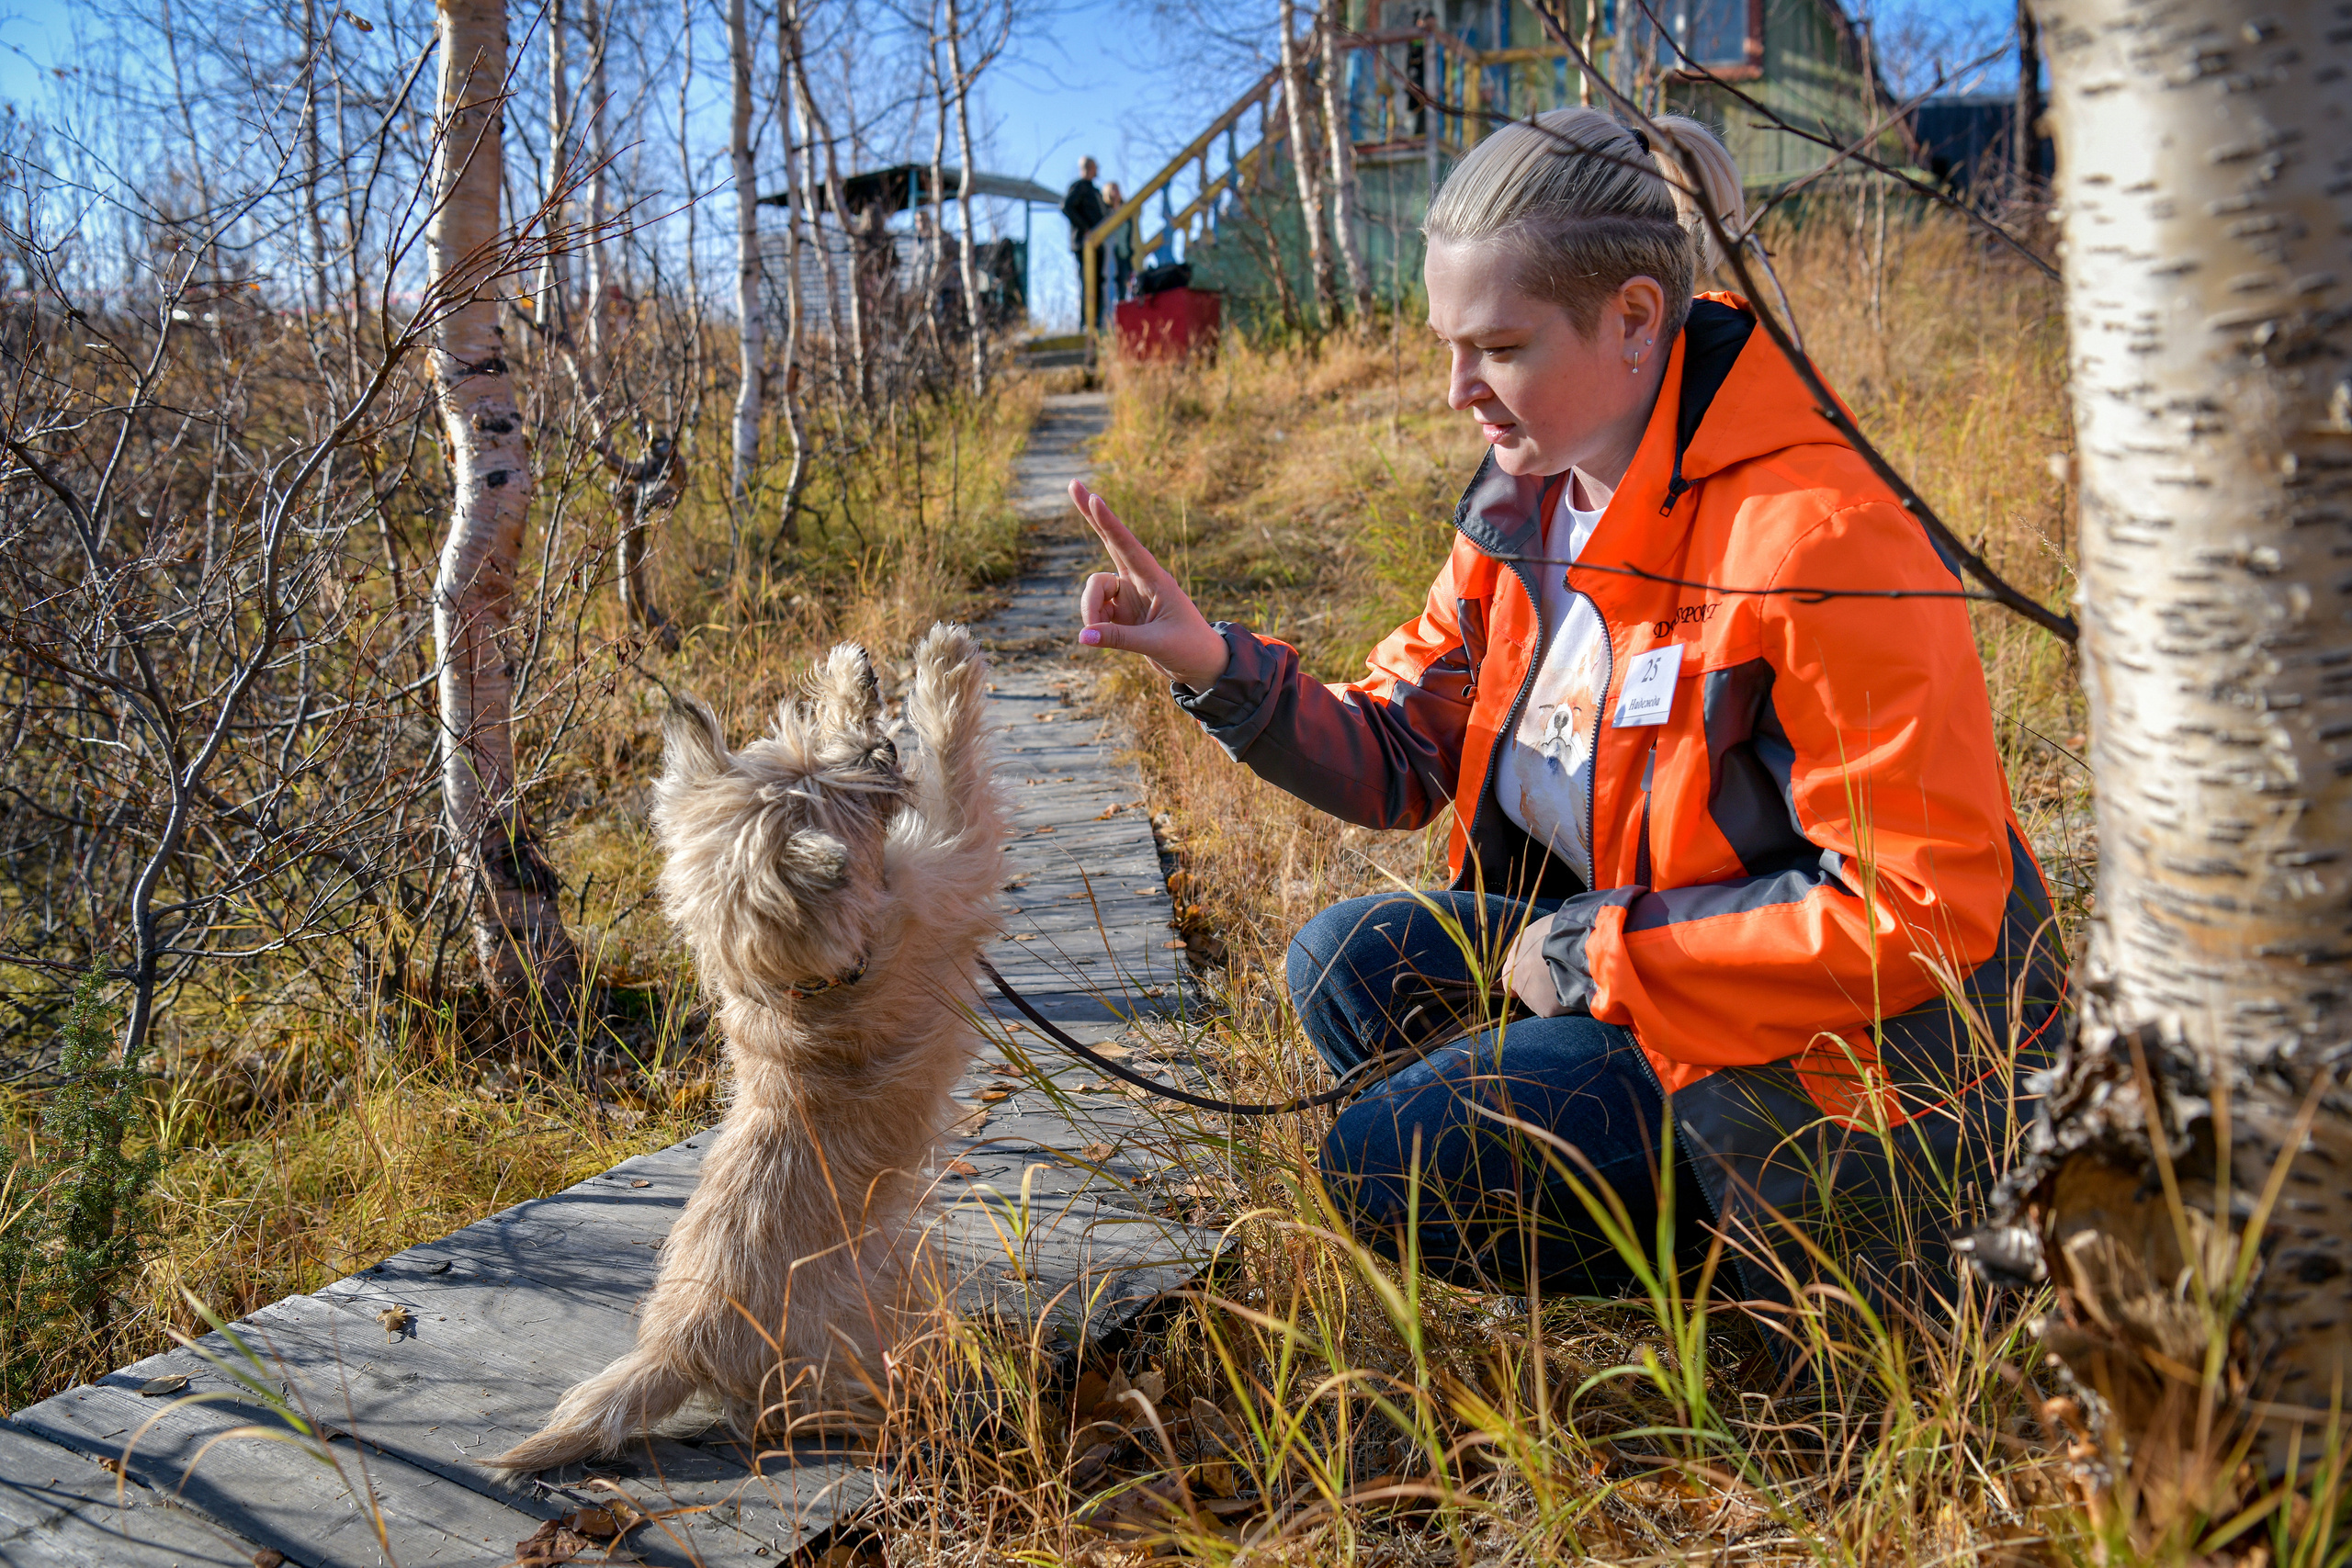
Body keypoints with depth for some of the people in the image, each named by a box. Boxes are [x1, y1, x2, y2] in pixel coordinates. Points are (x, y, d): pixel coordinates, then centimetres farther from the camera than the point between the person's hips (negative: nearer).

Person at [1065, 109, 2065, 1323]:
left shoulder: (1814, 537, -26)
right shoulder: (1527, 499, 0)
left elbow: (1924, 904, -26)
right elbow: (1400, 753, 5)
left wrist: (1595, 951, -20)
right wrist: (1214, 666, -12)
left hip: (1863, 1046, -9)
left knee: (1390, 1169, -16)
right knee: (1344, 962, -2)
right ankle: (1714, 1212, 1)